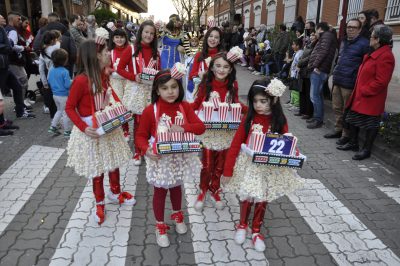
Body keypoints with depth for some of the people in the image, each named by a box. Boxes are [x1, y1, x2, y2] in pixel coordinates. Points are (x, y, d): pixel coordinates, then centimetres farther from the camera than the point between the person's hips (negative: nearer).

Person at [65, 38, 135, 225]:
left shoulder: (103, 75, -1)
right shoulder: (81, 80, -24)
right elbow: (69, 108, -16)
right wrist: (83, 127, -26)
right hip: (92, 130, -7)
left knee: (114, 161, 18)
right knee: (97, 168, 9)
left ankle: (115, 193, 43)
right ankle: (100, 203, 32)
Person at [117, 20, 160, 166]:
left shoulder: (155, 52, 9)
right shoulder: (131, 49, -3)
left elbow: (159, 71, 15)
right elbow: (120, 69, -3)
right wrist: (134, 77, -17)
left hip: (152, 89, 3)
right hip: (136, 89, -3)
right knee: (138, 121, 3)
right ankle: (137, 151, 17)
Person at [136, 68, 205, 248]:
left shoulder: (184, 107, -9)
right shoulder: (150, 110, -18)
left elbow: (201, 127, -12)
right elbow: (141, 136, -11)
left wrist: (183, 128, -29)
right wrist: (146, 150, -30)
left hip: (181, 157, 3)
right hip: (160, 159, -3)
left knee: (176, 187, 25)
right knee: (160, 191, 14)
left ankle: (177, 215, 52)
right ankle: (160, 225, 35)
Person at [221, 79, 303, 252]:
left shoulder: (280, 122, -9)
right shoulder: (248, 119, -10)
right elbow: (235, 145, -9)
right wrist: (227, 170, -11)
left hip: (269, 167, 1)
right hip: (248, 164, 0)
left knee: (262, 200, 13)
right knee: (246, 198, 8)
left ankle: (256, 231, 38)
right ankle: (242, 225, 39)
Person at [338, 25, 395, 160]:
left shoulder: (385, 56, -19)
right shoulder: (374, 53, 12)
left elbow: (381, 82, -24)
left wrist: (364, 91, -18)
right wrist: (359, 90, 13)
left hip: (371, 99, -10)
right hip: (360, 96, 10)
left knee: (371, 124, 4)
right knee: (352, 119, 17)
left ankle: (366, 150, 16)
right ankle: (353, 143, 33)